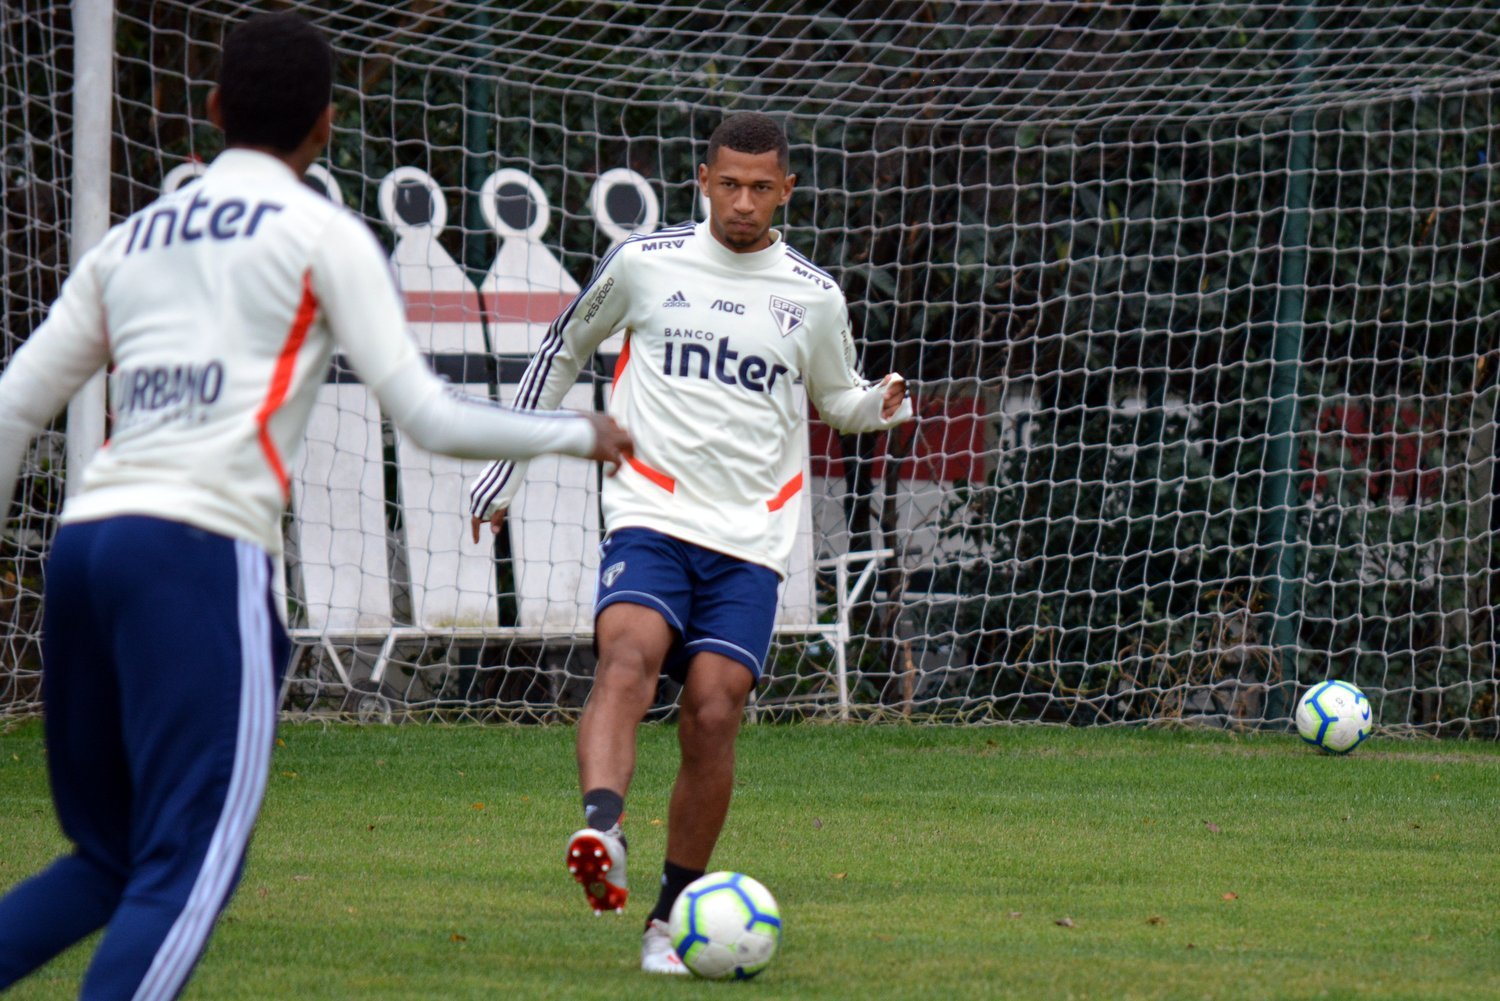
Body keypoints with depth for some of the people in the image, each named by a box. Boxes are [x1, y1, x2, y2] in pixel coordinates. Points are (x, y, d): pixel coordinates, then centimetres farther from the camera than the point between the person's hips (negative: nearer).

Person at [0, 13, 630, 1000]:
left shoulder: (132, 240, 22)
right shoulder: (324, 235, 5)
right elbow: (428, 417, 1)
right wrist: (581, 436, 15)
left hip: (83, 543, 6)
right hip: (201, 553, -6)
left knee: (110, 860, 17)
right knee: (188, 869, -9)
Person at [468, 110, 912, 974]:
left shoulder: (814, 296, 8)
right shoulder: (644, 264, 5)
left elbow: (835, 398, 24)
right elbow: (564, 349, 19)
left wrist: (882, 403, 0)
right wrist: (505, 466, 20)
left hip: (751, 540, 1)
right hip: (651, 516, -1)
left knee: (714, 712, -10)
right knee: (628, 656, -29)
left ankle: (674, 915, 4)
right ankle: (602, 832, -49)